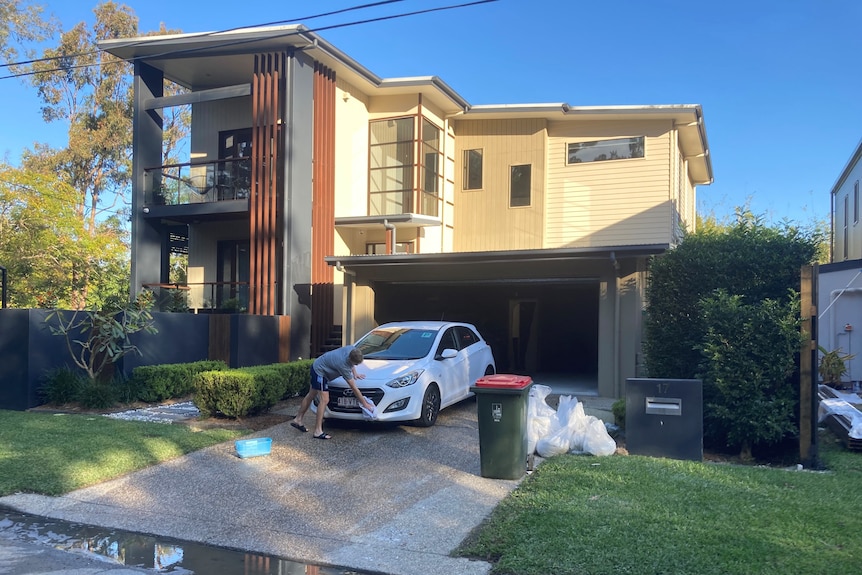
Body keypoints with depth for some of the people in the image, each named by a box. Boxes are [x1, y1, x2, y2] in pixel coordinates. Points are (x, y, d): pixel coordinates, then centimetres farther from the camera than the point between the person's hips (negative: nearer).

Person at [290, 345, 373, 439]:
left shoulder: (352, 349, -16)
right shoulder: (343, 365, -35)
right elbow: (354, 388, -29)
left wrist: (355, 373, 1)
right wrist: (364, 403, -24)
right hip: (320, 371, -10)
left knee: (311, 395, 18)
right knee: (324, 400, -13)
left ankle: (298, 420, 31)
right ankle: (318, 431, -11)